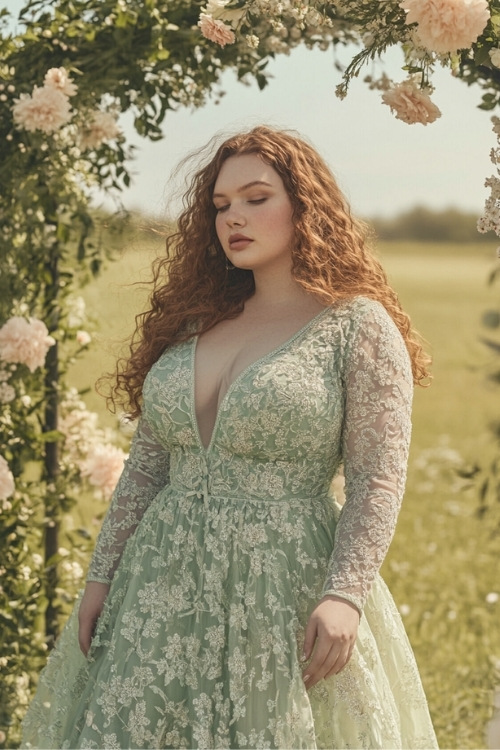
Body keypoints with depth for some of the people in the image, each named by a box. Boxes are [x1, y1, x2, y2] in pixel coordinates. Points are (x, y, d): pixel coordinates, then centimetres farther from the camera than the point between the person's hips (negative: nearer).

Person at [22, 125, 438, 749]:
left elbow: (378, 480, -9)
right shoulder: (193, 323, 12)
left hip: (287, 590, -5)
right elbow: (145, 466, 15)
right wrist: (102, 574, 10)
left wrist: (345, 595, -19)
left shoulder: (359, 326, -3)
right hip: (164, 587, 5)